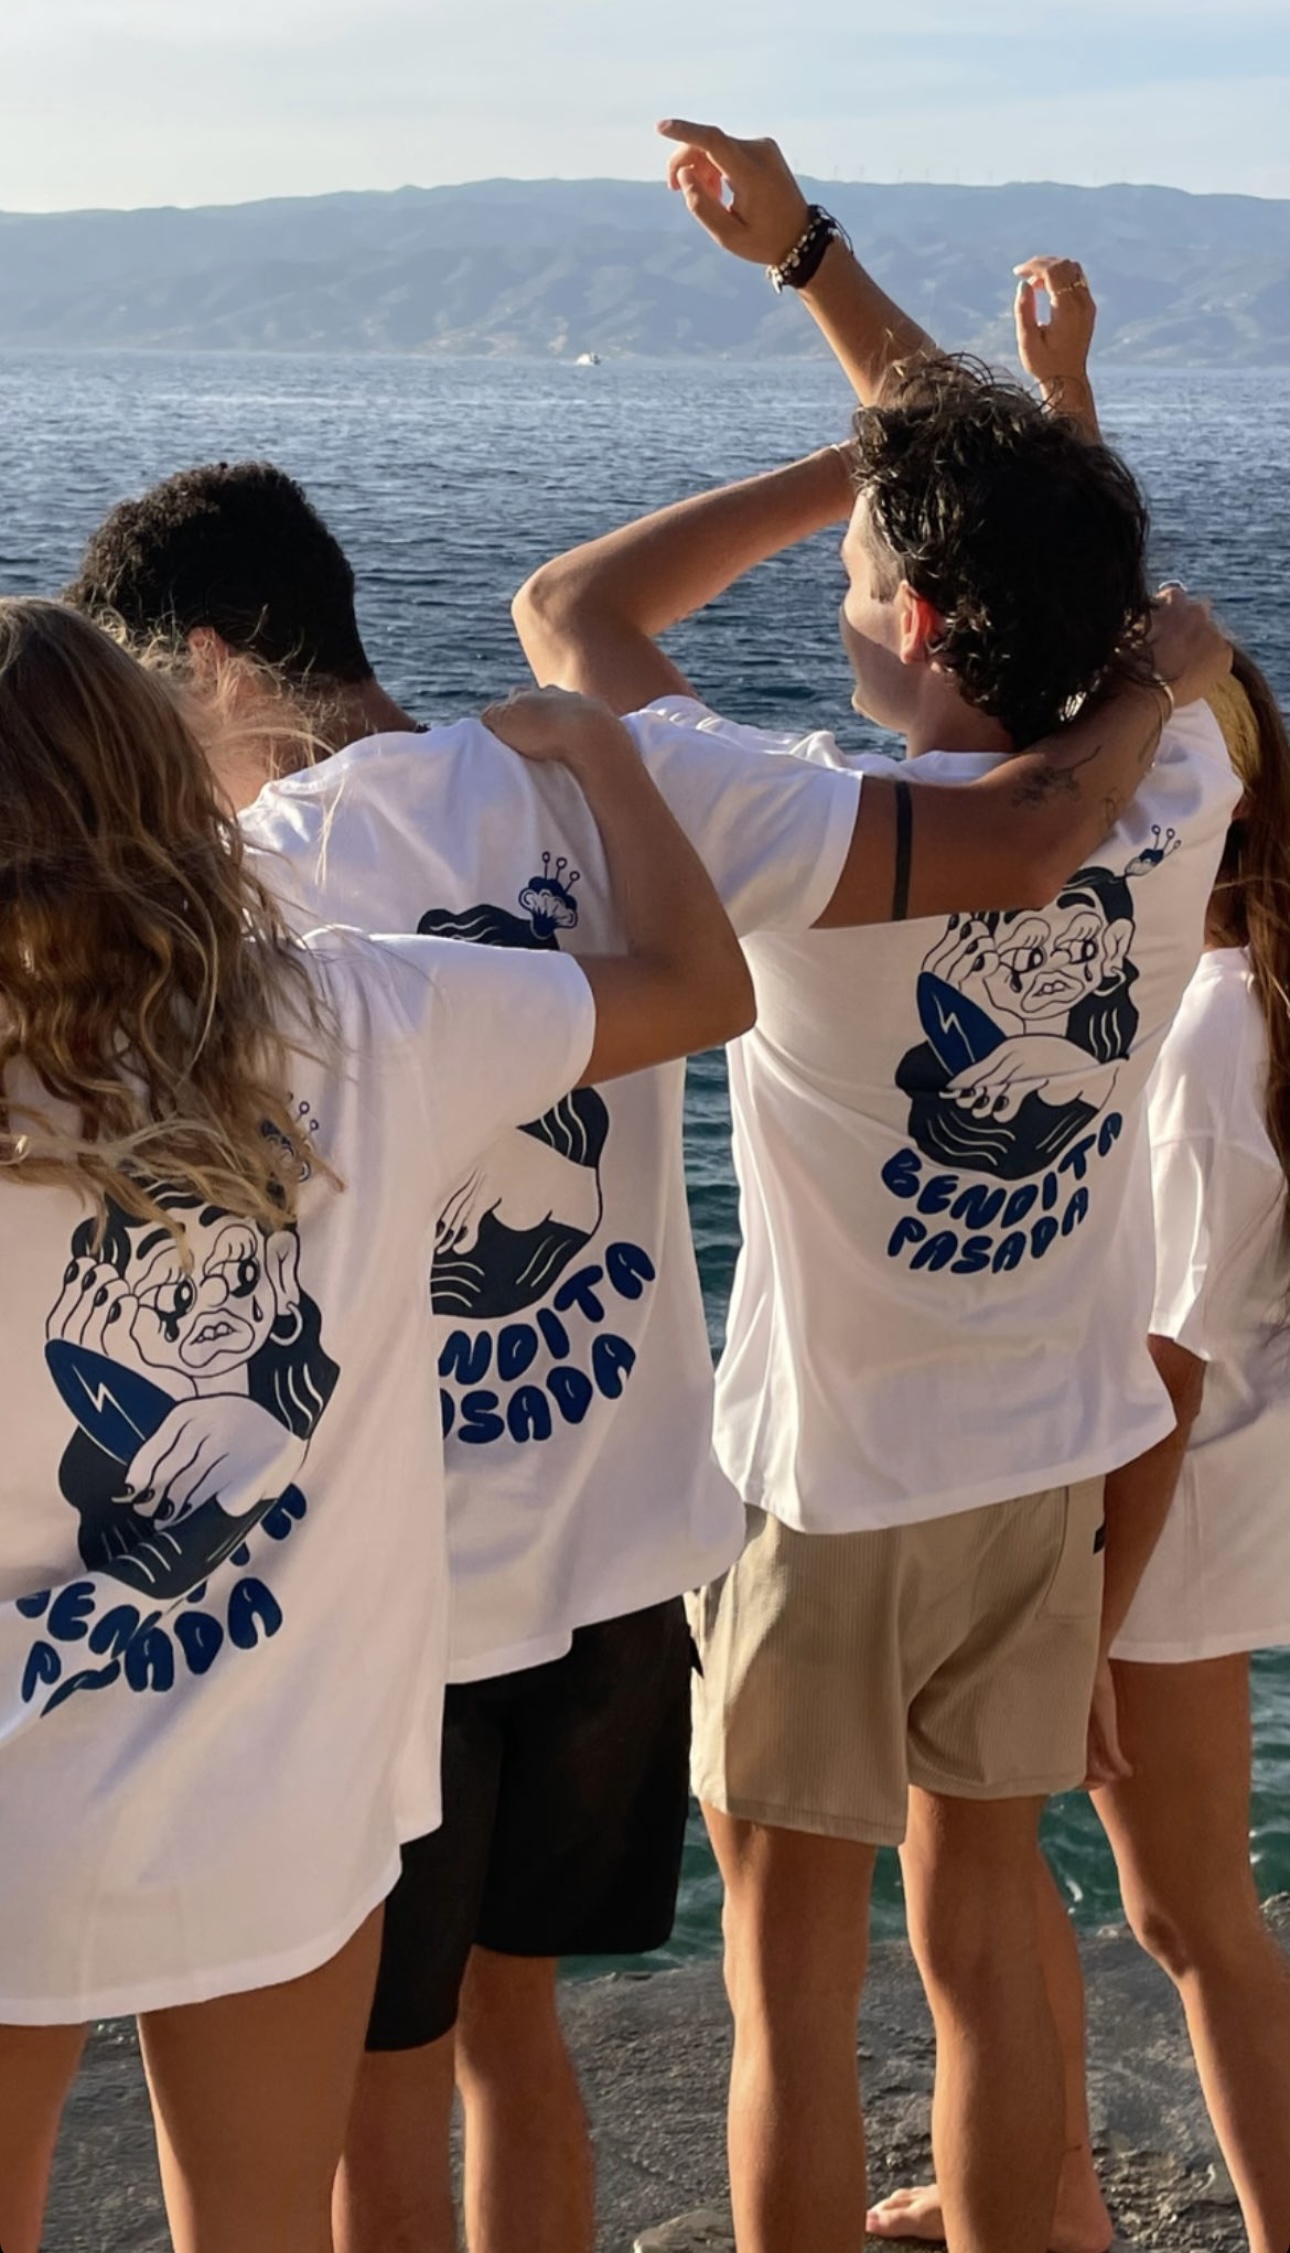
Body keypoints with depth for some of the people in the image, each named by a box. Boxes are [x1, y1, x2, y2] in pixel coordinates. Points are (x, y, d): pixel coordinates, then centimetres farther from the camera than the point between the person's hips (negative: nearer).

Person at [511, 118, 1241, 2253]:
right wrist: (804, 246, 9)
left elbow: (570, 610, -12)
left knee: (791, 1980, 10)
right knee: (988, 1939, 19)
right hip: (1053, 1462, 5)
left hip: (832, 1484, -5)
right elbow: (1041, 535, 5)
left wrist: (845, 466, -7)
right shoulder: (1174, 796, -10)